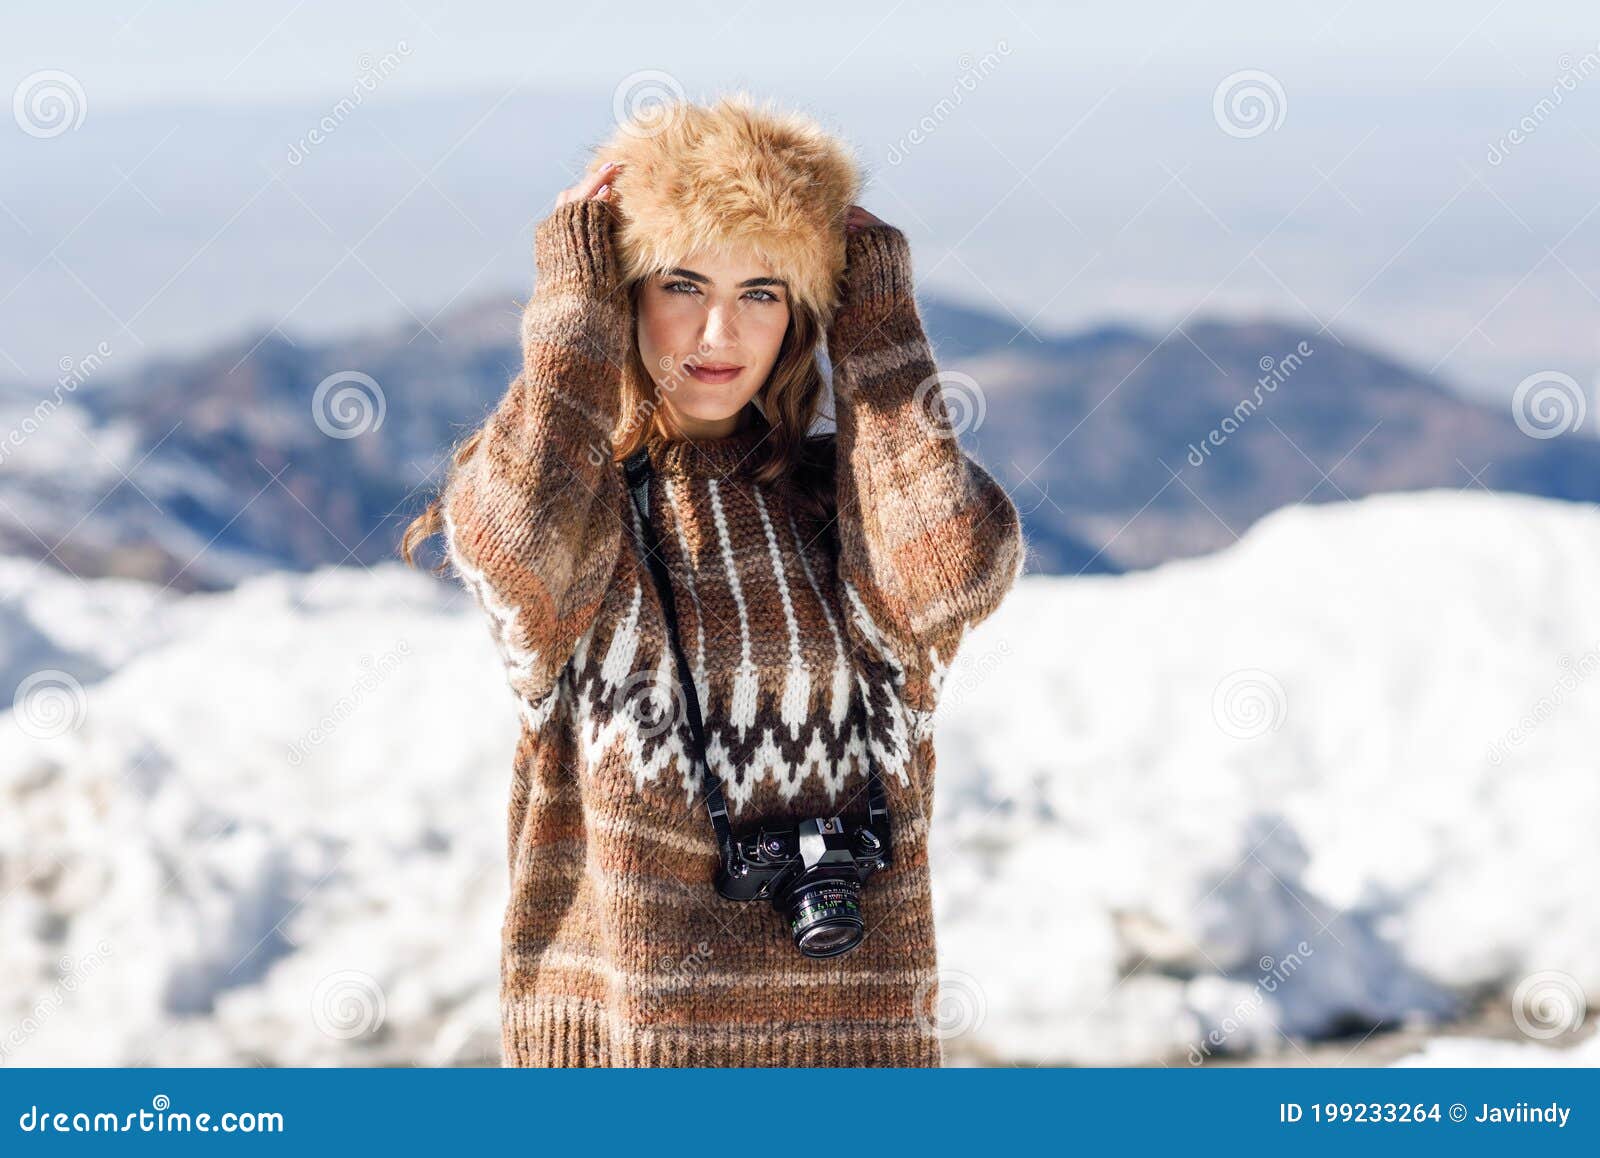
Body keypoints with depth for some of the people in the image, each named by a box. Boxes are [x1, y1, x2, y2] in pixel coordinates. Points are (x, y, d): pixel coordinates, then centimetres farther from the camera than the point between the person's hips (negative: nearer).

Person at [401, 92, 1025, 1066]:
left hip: (849, 1029, 2)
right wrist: (574, 294, -9)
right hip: (611, 1023, -1)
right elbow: (518, 542, -21)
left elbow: (956, 567, -14)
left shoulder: (837, 499, 8)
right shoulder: (575, 485, 3)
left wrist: (875, 315, -3)